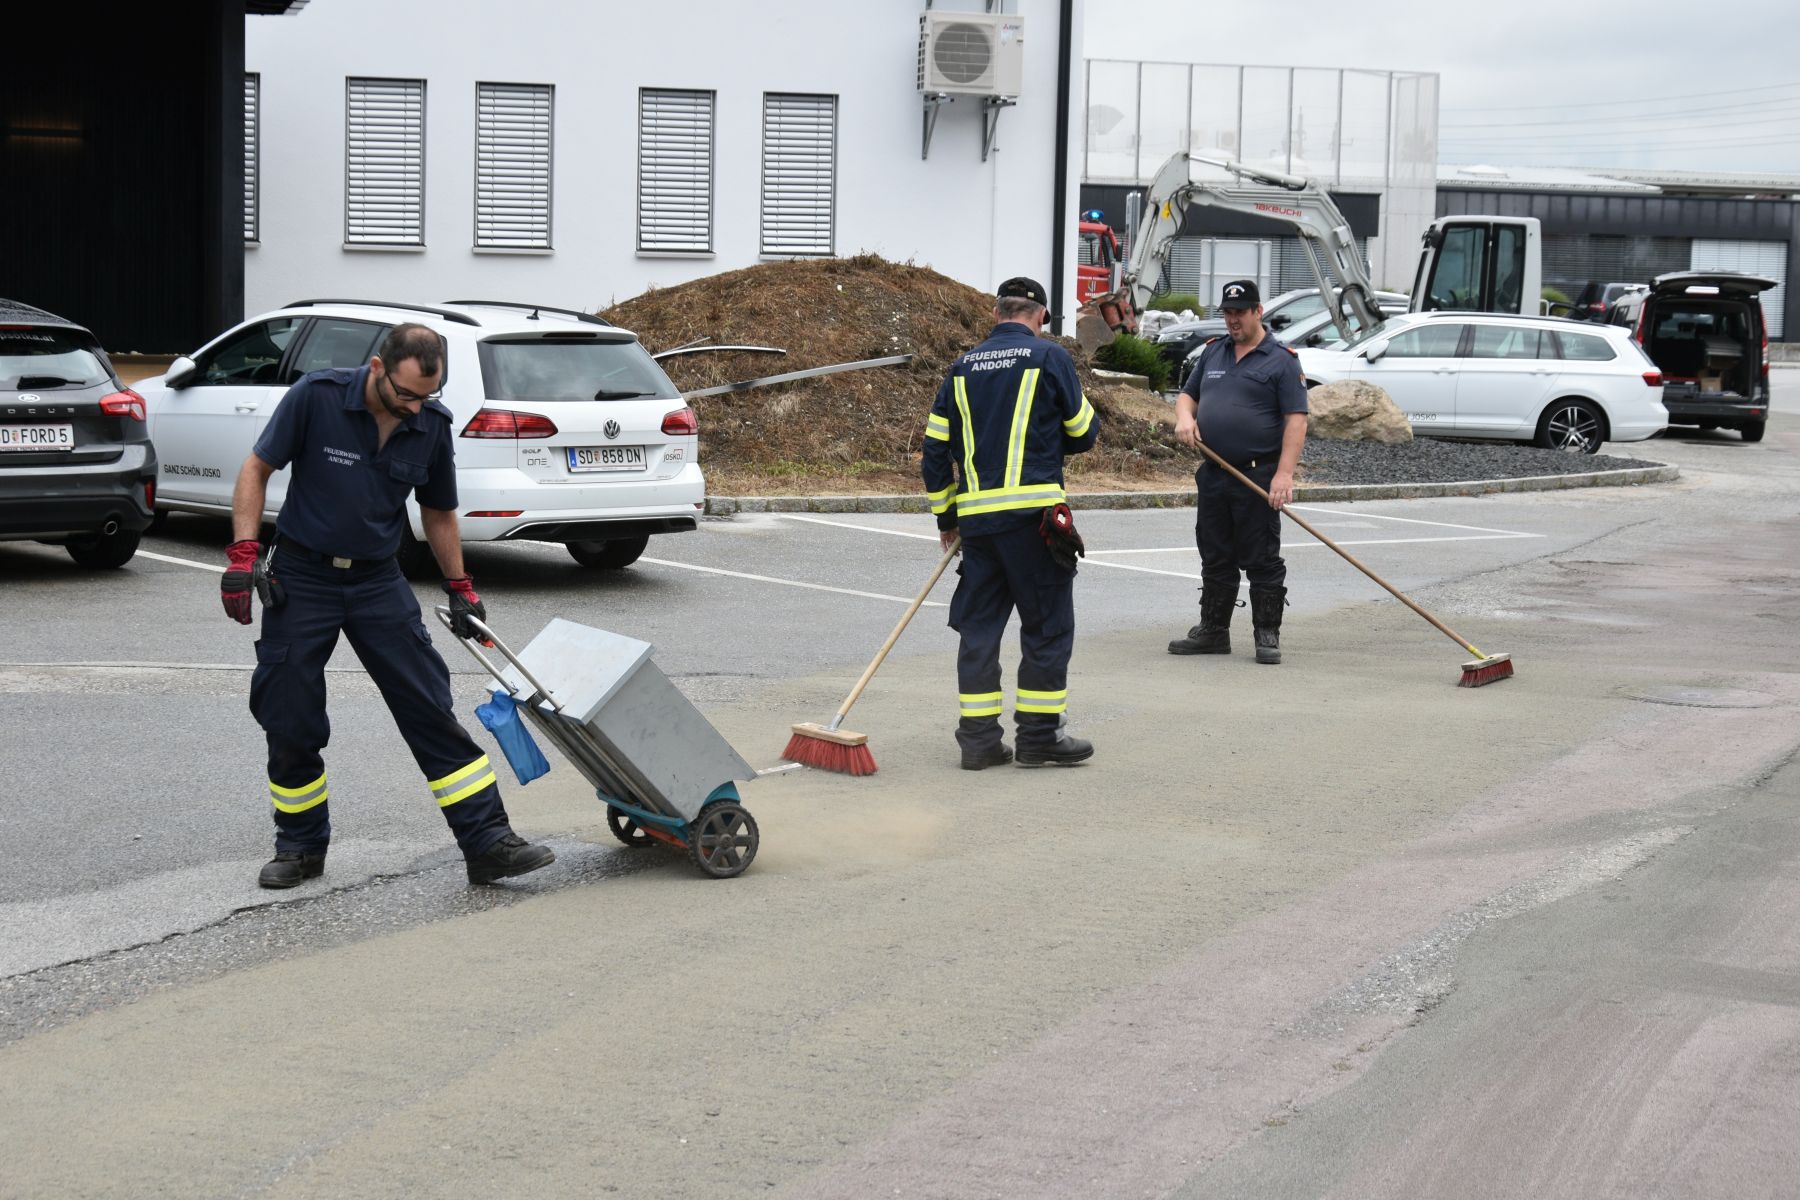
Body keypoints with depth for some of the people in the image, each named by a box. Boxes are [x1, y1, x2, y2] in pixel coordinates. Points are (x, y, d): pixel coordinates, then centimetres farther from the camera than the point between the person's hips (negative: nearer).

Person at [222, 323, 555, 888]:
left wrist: (460, 587, 12)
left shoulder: (432, 424, -5)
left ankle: (488, 841, -4)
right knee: (290, 723, 1)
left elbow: (438, 513, 10)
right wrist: (243, 554, -15)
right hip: (301, 577, -2)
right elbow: (257, 468, -8)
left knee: (432, 711, -4)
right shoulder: (317, 397, -16)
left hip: (378, 581, 2)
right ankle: (301, 846, 20)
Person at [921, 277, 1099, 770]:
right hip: (1033, 510, -5)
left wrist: (946, 516, 21)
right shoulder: (1050, 358, -2)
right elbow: (1083, 432, 4)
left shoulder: (964, 367, 11)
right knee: (1047, 625, 4)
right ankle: (1039, 736, 5)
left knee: (979, 624, 10)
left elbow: (935, 448, 11)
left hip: (976, 515, 5)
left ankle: (978, 737, 10)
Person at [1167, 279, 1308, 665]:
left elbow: (1296, 419, -10)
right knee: (1215, 558, 11)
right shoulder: (1213, 352, 15)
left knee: (1262, 560, -2)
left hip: (1259, 476, -6)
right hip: (1212, 474, 6)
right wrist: (1184, 417, -4)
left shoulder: (1281, 360, -4)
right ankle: (1213, 631, 19)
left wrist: (1284, 474, -21)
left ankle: (1268, 636, 4)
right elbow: (1188, 394, 22)